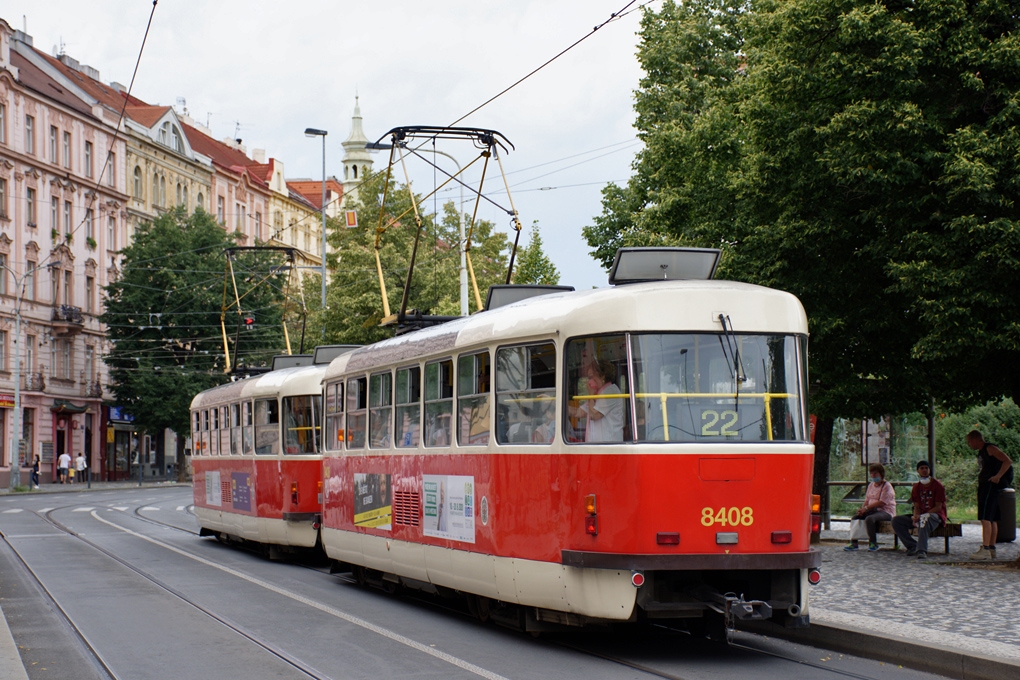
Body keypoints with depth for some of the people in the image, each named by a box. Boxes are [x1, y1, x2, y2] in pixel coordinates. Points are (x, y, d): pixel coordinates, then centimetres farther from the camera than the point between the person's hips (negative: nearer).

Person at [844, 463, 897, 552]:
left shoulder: (887, 486, -10)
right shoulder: (871, 485, 17)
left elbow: (881, 503, -19)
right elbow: (867, 500, 15)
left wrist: (866, 508, -20)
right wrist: (862, 509, -7)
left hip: (886, 512, -8)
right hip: (873, 510, 8)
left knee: (869, 518, -34)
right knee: (856, 516, -7)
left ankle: (873, 543, -25)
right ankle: (854, 543, -8)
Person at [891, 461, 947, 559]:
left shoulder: (937, 485, -5)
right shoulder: (916, 487, 12)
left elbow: (938, 507, -10)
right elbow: (917, 507, 10)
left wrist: (921, 516, -20)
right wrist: (916, 516, -15)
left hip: (936, 515, -6)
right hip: (921, 515, 6)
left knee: (924, 519, -43)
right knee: (896, 520, -12)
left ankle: (921, 550, -51)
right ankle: (913, 546, -17)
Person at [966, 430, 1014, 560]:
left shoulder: (990, 448, -10)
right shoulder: (981, 452, 19)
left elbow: (1007, 461, -19)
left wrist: (998, 476, -21)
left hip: (990, 486, -10)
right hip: (984, 486, 10)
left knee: (986, 518, -16)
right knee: (992, 519, 11)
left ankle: (985, 550, -22)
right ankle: (992, 549, 15)